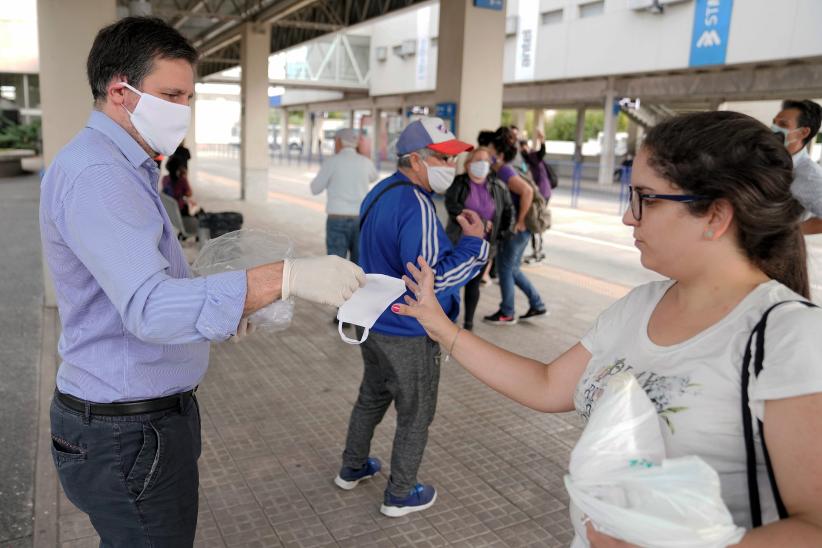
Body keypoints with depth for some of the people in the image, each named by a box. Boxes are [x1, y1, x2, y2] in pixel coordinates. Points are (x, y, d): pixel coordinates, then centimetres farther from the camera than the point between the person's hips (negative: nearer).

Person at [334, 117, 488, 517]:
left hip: (374, 324, 9)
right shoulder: (416, 206, -25)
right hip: (409, 336, -9)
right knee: (415, 416, 10)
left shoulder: (379, 193, 7)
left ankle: (352, 469, 43)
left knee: (371, 398, 25)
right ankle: (400, 496, 26)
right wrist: (473, 243, -22)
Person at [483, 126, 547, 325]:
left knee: (504, 269, 3)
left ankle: (507, 314, 17)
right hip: (514, 228, 10)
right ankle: (537, 305, 26)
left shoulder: (505, 172, -18)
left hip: (517, 229, -10)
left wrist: (521, 221, -25)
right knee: (512, 269, 19)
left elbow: (527, 191, -32)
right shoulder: (506, 170, 11)